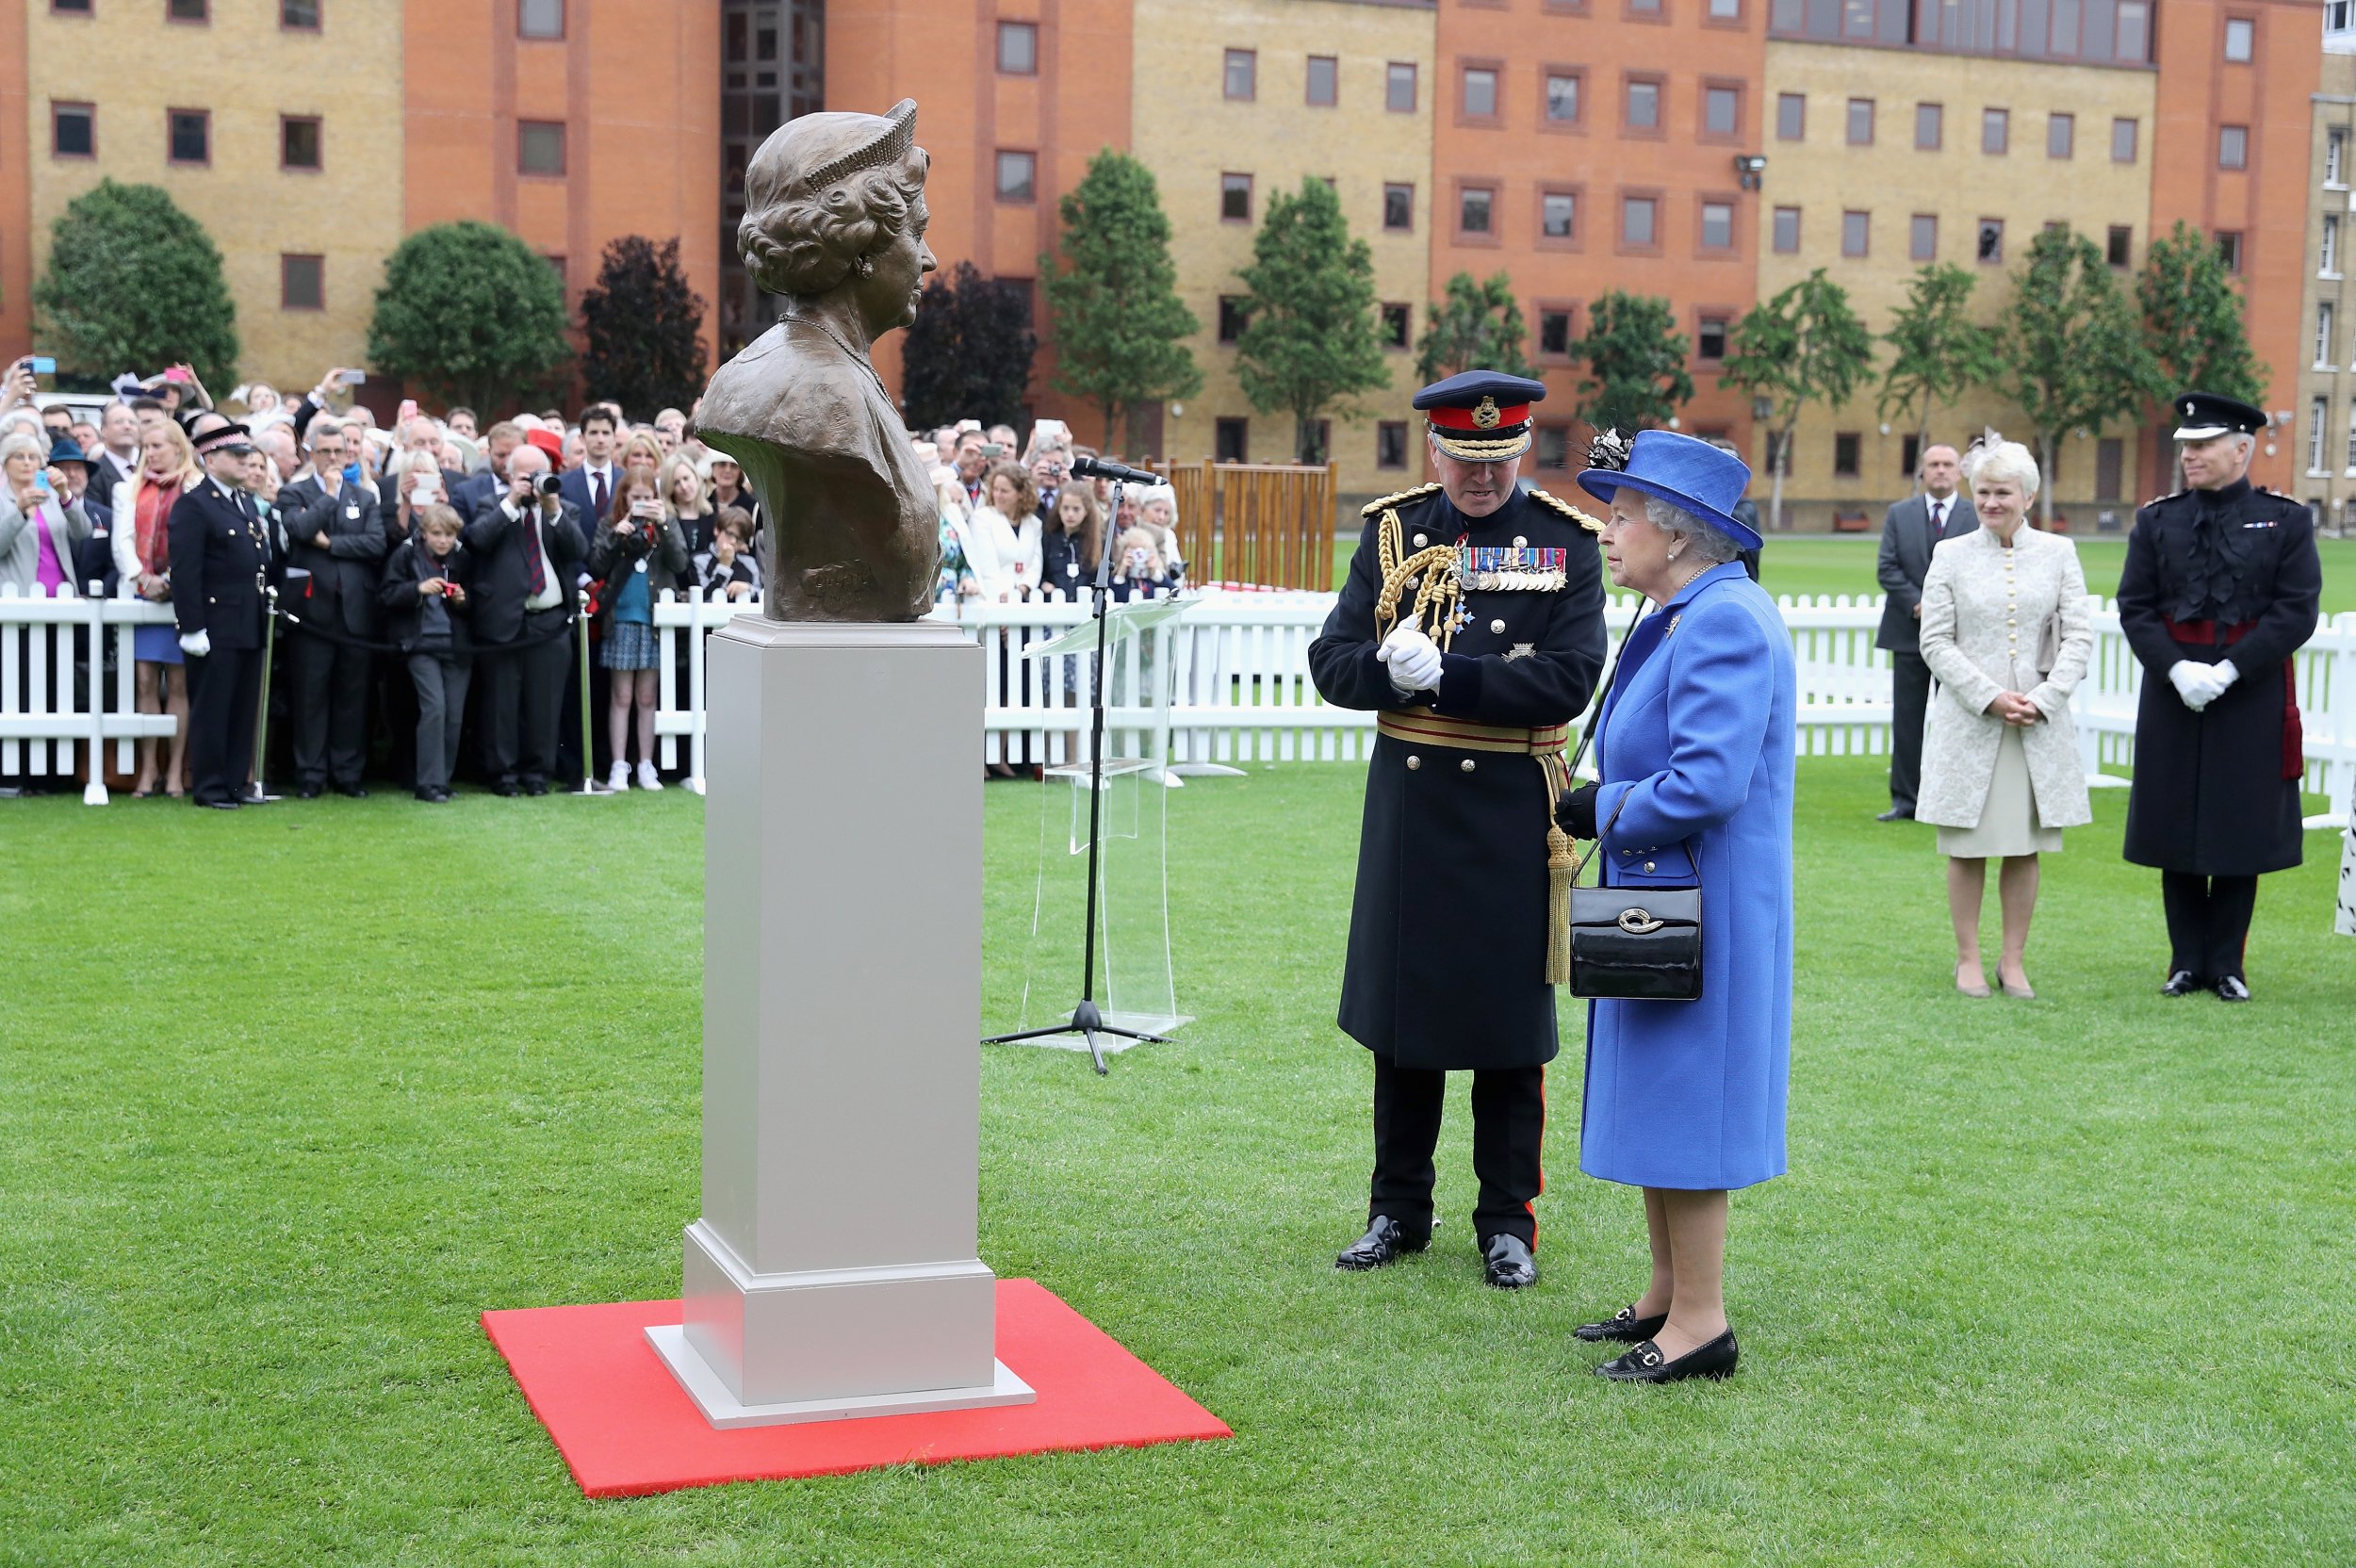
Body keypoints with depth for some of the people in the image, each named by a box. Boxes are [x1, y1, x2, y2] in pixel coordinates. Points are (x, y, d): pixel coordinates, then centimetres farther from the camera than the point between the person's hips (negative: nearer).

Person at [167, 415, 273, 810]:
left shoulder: (247, 502, 17)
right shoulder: (193, 505, -10)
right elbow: (185, 573, -15)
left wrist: (268, 610, 15)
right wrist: (192, 628, -19)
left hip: (251, 627, 8)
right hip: (216, 627, -8)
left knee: (244, 710, 11)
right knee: (211, 710, -1)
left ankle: (236, 783, 18)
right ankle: (209, 788, 5)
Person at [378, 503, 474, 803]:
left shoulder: (463, 559, 6)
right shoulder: (406, 555, -1)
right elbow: (387, 595, -5)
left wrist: (462, 600, -8)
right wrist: (418, 589, -19)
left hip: (458, 645, 3)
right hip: (421, 643, -3)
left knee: (455, 713, 1)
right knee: (434, 706, -15)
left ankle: (443, 779, 14)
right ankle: (430, 784, -10)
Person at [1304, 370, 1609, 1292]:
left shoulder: (1565, 541, -3)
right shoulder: (1392, 529, 5)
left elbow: (1568, 680, -14)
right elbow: (1331, 662, 0)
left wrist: (1445, 677, -21)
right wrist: (1391, 669, -21)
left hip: (1510, 808, -3)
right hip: (1407, 800, 3)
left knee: (1508, 1020, 5)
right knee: (1400, 1010, 10)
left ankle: (1507, 1221, 18)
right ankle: (1399, 1209, 24)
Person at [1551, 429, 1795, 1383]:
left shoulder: (1723, 623, -21)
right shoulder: (1679, 618, 13)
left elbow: (1707, 784, -28)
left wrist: (1603, 812, -14)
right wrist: (1600, 805, 6)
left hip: (1700, 908, -11)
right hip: (1660, 899, 11)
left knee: (1683, 1103, -2)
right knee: (1652, 1100, 17)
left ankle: (1701, 1325, 8)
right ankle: (1667, 1296, 28)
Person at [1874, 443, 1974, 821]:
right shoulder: (1898, 514, 8)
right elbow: (1887, 567, 1)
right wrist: (1919, 604, -11)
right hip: (1909, 631, 2)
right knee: (1907, 718, 4)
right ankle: (1905, 798, 9)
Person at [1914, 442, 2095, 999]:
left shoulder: (2059, 553, 5)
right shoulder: (1951, 555, 2)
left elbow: (2079, 637, 2)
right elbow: (1935, 642, -2)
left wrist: (2043, 699, -11)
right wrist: (1989, 697, -12)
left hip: (2041, 723, 1)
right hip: (1966, 719, -1)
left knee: (2026, 847, 5)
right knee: (1966, 847, 4)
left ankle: (2013, 961, 15)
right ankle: (1968, 959, 15)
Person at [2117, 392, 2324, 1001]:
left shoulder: (2286, 521, -1)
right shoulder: (2157, 521, 5)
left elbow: (2296, 612, -7)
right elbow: (2135, 608, 1)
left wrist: (2229, 670, -17)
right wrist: (2175, 668, -15)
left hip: (2252, 696, -2)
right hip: (2173, 691, 2)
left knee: (2241, 831, 4)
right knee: (2175, 831, 5)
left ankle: (2226, 963, 15)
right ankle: (2187, 962, 16)